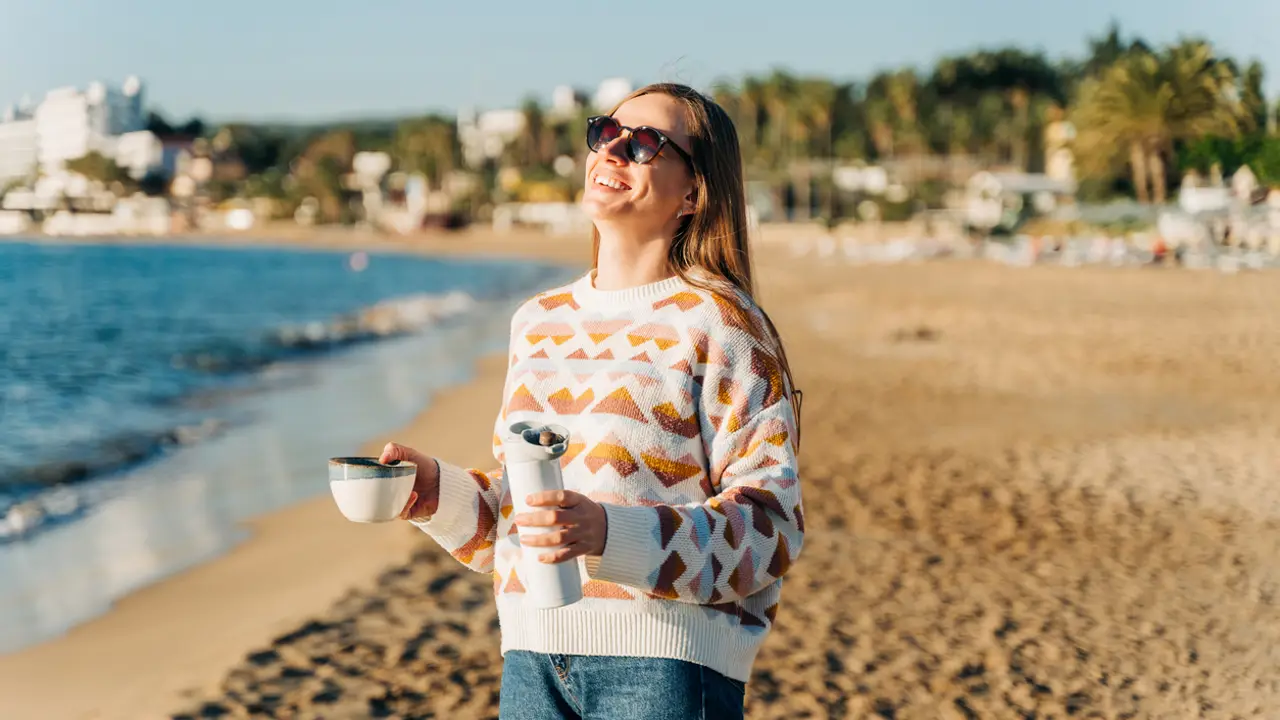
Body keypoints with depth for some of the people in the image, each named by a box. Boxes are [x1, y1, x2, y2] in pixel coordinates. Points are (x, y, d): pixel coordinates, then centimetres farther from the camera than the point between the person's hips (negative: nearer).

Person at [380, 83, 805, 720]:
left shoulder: (717, 322, -5)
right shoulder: (540, 321, 13)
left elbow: (772, 524, -12)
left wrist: (609, 534, -24)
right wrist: (435, 490, 0)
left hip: (666, 663, -5)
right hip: (532, 662, 5)